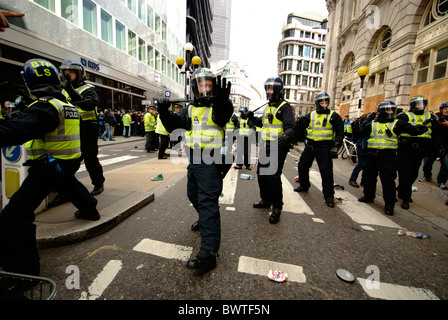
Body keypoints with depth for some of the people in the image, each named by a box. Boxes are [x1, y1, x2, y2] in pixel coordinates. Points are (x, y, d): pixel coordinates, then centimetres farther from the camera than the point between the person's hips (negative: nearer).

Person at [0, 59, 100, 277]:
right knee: (69, 184, 41)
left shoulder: (45, 107, -19)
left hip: (49, 165, -9)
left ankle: (22, 270, -8)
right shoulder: (68, 106, 10)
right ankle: (89, 210, 58)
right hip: (70, 162, 9)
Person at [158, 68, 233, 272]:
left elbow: (222, 117, -29)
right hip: (194, 160, 8)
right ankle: (206, 221, 49)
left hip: (210, 162, -8)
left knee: (207, 201, -14)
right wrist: (164, 112, -13)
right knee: (194, 194, 23)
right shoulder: (191, 109, 13)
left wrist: (222, 102, -49)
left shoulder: (218, 106, -6)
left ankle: (209, 252, -11)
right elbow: (173, 124, 5)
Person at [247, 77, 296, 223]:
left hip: (278, 147, -8)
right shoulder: (268, 107, 17)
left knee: (273, 176, -10)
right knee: (261, 173, 14)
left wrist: (286, 136, -39)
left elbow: (290, 127, -18)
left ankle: (277, 207, 7)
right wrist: (253, 118, 14)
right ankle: (266, 200, 33)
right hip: (265, 146, 9)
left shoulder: (284, 107, -8)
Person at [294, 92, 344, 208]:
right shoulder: (310, 115, 10)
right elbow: (301, 128, 18)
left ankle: (329, 196, 7)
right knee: (302, 166, 11)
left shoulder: (333, 116, 2)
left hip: (324, 147, -4)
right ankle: (304, 186, 33)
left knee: (326, 171, -6)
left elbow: (340, 132, 0)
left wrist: (335, 146, -9)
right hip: (310, 145, 4)